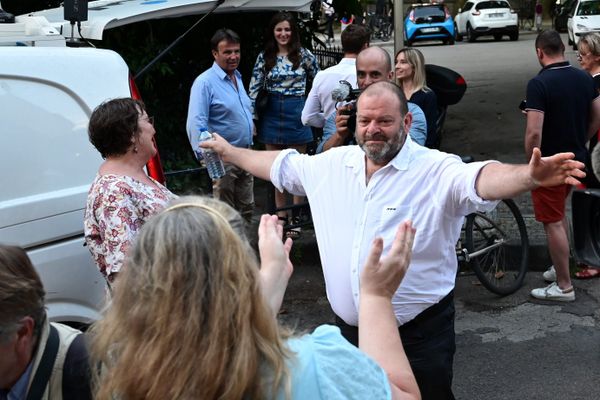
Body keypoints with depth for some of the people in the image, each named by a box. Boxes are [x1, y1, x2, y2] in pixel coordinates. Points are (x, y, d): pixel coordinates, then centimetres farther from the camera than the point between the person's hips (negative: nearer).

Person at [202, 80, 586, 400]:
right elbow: (281, 164, 18)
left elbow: (480, 178, -33)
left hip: (419, 333, -5)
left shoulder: (437, 171, -15)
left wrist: (530, 176, -53)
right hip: (350, 328, 6)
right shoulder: (332, 164, 4)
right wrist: (227, 151, 26)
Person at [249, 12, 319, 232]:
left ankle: (296, 216, 12)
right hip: (271, 115, 2)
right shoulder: (264, 57, 3)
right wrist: (252, 120, -1)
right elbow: (254, 90, 4)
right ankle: (281, 216, 17)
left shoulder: (303, 55, -1)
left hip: (296, 113, -2)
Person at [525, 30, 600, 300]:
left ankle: (564, 286, 9)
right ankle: (560, 267, 35)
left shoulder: (539, 84, -20)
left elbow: (534, 132, -25)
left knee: (553, 223, 2)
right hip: (577, 158, 8)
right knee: (559, 214, 25)